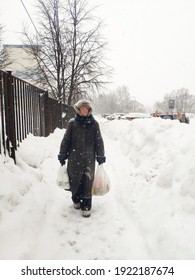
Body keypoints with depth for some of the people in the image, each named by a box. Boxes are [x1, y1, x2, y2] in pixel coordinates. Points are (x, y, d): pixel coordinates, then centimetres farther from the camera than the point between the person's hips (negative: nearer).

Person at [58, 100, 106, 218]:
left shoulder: (94, 124, 1)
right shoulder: (72, 123, 0)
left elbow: (99, 141, 3)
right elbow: (66, 140, 3)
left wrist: (100, 156, 1)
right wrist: (62, 155, 3)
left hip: (89, 158, 0)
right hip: (74, 157, 1)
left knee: (87, 182, 1)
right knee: (74, 180, 10)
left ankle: (86, 206, 15)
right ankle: (76, 200, 35)